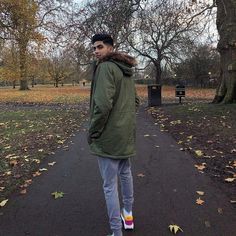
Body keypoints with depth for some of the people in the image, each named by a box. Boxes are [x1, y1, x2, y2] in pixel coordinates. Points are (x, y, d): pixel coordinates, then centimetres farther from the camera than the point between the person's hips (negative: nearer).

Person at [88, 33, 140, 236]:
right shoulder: (127, 70, 12)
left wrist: (93, 132, -15)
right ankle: (128, 214, 42)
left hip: (108, 136, -9)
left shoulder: (106, 67, -15)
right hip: (126, 133, 9)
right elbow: (135, 101, 18)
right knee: (125, 173, 24)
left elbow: (103, 104, -26)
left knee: (110, 185, 2)